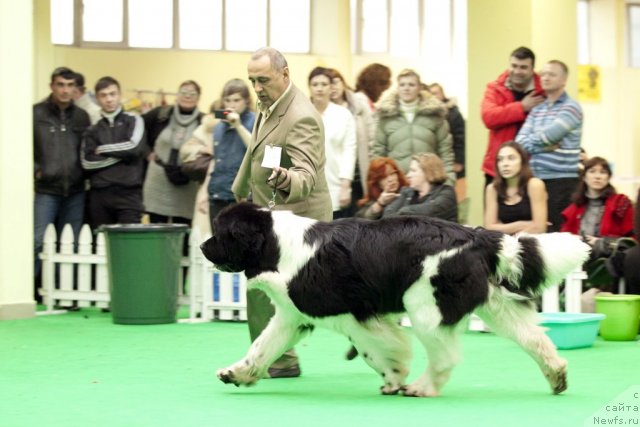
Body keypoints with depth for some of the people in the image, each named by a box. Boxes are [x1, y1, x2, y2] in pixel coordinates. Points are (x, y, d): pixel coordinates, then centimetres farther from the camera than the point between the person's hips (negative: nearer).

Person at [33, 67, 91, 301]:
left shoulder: (81, 116, 9)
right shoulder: (37, 114, -1)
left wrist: (85, 172, 3)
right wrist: (34, 170, -9)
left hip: (75, 192, 3)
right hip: (45, 190, -3)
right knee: (36, 242, -9)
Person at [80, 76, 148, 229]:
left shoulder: (134, 121, 10)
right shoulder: (93, 130, 13)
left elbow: (135, 147, -8)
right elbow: (87, 162, -1)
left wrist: (103, 150, 1)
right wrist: (121, 154, -5)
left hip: (128, 193, -2)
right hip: (100, 195, 2)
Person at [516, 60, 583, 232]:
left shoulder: (571, 108, -2)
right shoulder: (536, 110, 16)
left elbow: (549, 135, -14)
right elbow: (520, 142, 5)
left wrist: (529, 142, 5)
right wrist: (545, 146, -11)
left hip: (562, 181, -6)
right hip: (535, 180, 6)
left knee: (556, 231, -7)